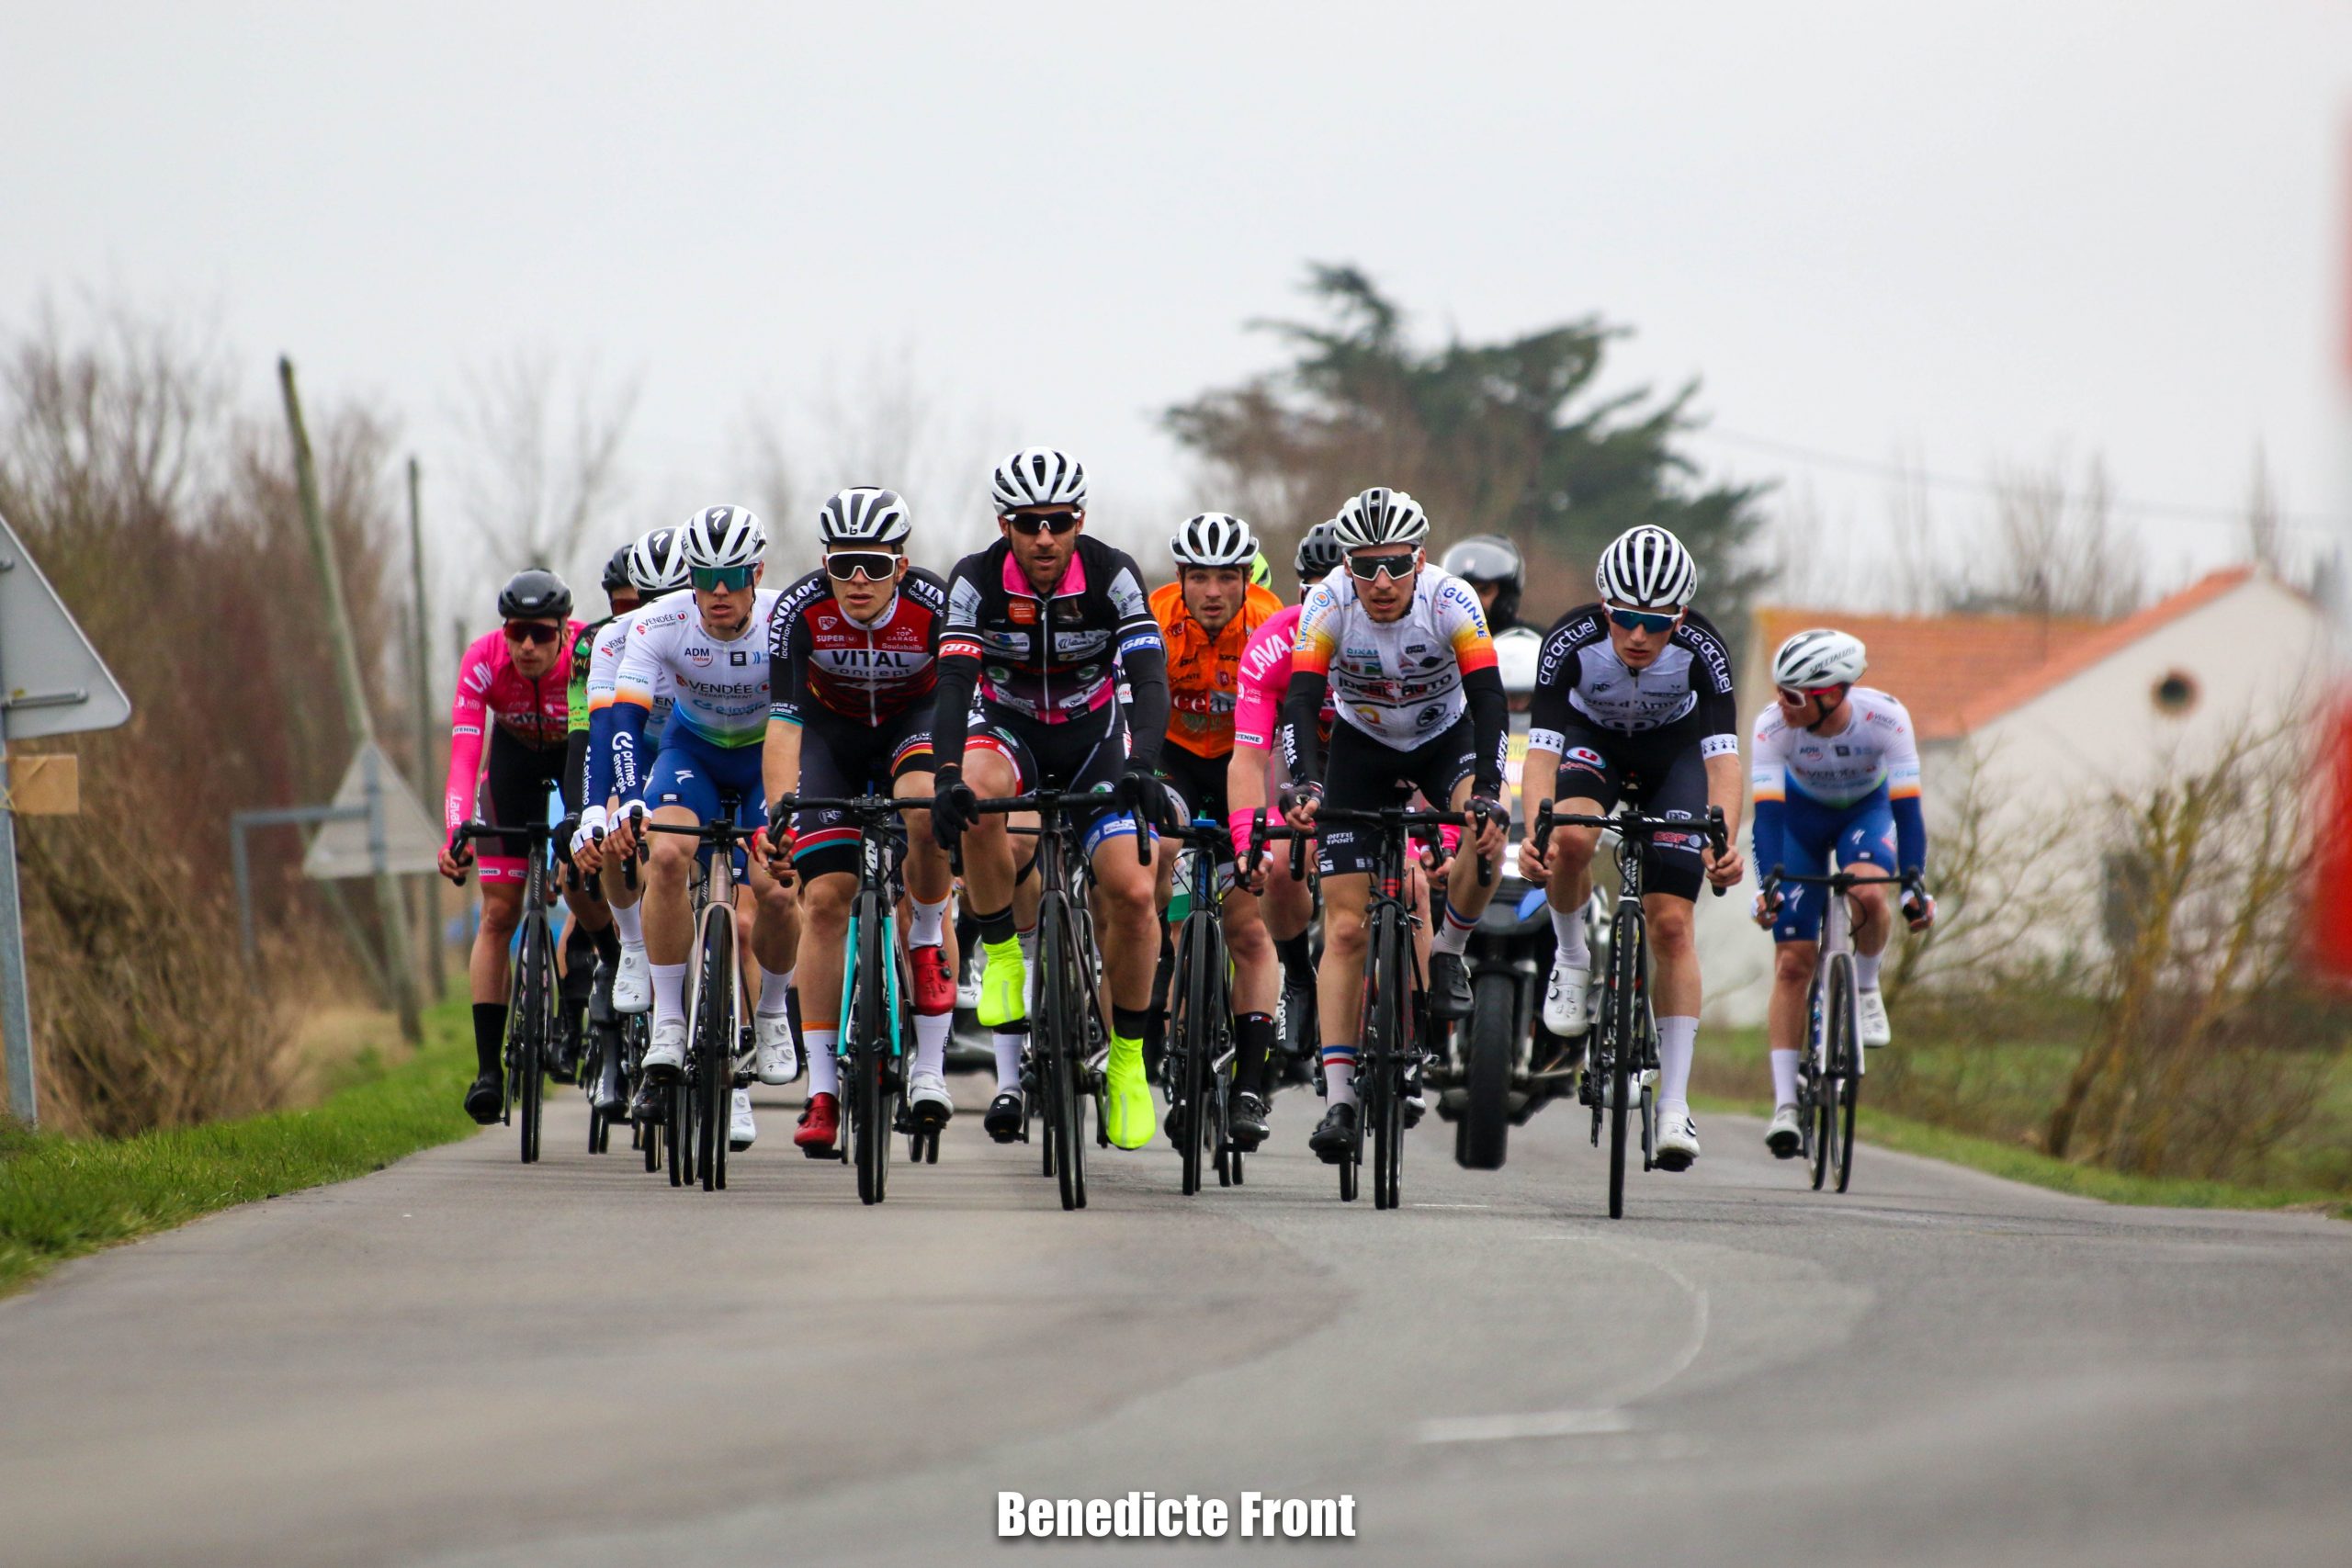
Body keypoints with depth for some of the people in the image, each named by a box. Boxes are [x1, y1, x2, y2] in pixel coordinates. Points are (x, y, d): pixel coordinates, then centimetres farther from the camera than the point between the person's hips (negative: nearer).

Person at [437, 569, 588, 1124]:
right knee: (499, 912, -8)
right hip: (516, 753, 1)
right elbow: (463, 758, -36)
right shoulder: (483, 662, -30)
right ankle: (488, 1066, -9)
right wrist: (455, 835, -50)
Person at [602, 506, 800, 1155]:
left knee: (776, 892, -19)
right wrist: (627, 803, -47)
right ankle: (667, 1022, -19)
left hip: (771, 754, -1)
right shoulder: (660, 624, -26)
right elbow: (624, 718, -31)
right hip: (693, 748, 1)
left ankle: (772, 1011, 12)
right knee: (666, 854, -28)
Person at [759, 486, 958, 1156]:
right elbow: (783, 721, -28)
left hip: (914, 721, -1)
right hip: (834, 731, 1)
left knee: (927, 807, -36)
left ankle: (928, 940, -8)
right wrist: (777, 815, -40)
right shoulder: (802, 611, -27)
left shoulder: (934, 606, -29)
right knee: (824, 898, -11)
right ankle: (822, 1090, -6)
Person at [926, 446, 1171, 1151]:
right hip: (1010, 729, 0)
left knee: (1132, 894, -16)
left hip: (1093, 734, 0)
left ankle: (1127, 1061, 3)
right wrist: (946, 776, -46)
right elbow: (953, 684, -29)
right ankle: (1001, 955, -18)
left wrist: (1140, 763, -47)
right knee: (976, 797, -37)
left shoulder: (1113, 575, -21)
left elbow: (1150, 679, -29)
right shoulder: (976, 581, -20)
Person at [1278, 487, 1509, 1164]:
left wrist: (1487, 792, -49)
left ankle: (1447, 954, -6)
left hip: (1445, 738, 0)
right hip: (1363, 749, 0)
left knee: (1485, 835, -34)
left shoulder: (1451, 600, -28)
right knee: (1345, 930, -9)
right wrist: (1304, 784, -52)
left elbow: (1488, 699, -35)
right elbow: (1301, 701, -35)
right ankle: (1339, 1100, -7)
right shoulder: (1329, 604, -27)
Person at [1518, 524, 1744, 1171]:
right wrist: (1534, 832, -54)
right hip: (1593, 741, 0)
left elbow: (1722, 757, -36)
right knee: (1572, 839, -34)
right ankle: (1571, 959, -4)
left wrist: (1724, 840, -54)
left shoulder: (1702, 649, -32)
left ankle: (1675, 1105, -6)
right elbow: (1541, 749, -37)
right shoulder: (1572, 640, -33)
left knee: (1671, 923, -10)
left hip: (1674, 750, 0)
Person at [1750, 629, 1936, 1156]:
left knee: (1867, 896, -35)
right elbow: (1768, 813, -33)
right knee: (1792, 962, -9)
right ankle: (1784, 1106, -7)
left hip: (1867, 811, 0)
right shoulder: (1773, 726, -31)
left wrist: (1914, 883, -42)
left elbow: (1906, 805, -32)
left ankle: (1867, 988, -3)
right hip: (1802, 815, 1)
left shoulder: (1885, 718, -33)